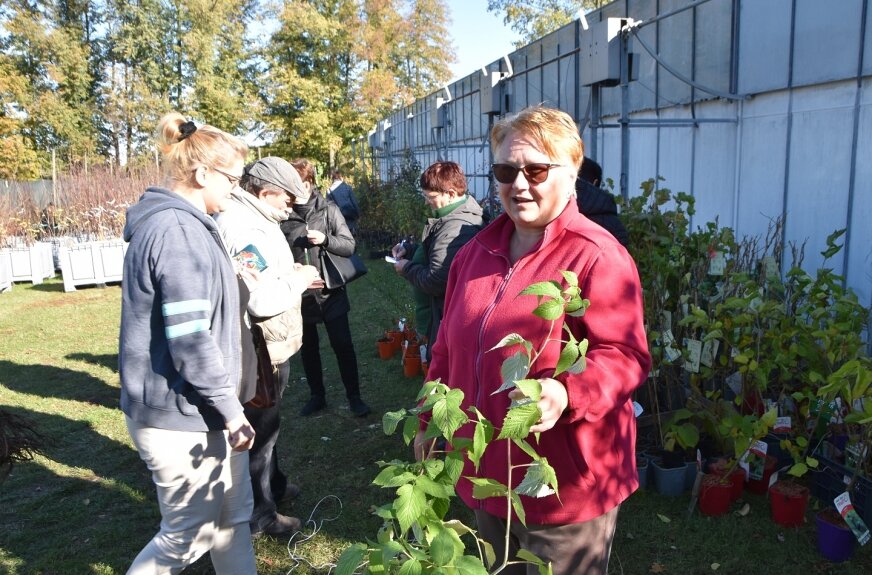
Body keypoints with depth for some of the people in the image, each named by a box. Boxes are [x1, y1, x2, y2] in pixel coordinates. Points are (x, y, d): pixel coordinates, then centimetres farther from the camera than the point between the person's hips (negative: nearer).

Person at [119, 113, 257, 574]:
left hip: (201, 410, 10)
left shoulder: (181, 223, 11)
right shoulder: (177, 231, -21)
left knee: (233, 516, 20)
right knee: (188, 536, 8)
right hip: (182, 418, -10)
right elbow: (190, 342, -25)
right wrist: (230, 408, -16)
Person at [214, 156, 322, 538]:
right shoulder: (245, 229, -24)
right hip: (261, 351, -11)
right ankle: (259, 514, 21)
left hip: (267, 346, 11)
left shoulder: (250, 220, 11)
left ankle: (271, 483, 45)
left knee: (266, 421, 25)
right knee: (261, 427, 4)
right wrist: (300, 279, -15)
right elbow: (263, 299, -31)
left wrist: (292, 275, 7)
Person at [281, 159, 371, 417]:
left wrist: (325, 239, -21)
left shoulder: (328, 210, -6)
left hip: (331, 293, -1)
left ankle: (354, 397, 21)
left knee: (343, 346, 4)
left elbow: (349, 245, -5)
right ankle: (317, 396, 35)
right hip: (299, 295, 2)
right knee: (308, 349, 16)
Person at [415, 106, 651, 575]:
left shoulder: (597, 255, -17)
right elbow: (448, 348, 12)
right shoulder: (477, 250, 5)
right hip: (486, 474, 7)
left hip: (564, 486, -6)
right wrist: (429, 422, 16)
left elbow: (626, 355, -19)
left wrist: (566, 394, -37)